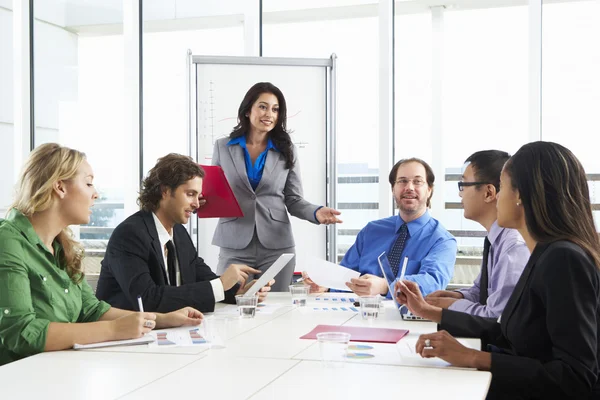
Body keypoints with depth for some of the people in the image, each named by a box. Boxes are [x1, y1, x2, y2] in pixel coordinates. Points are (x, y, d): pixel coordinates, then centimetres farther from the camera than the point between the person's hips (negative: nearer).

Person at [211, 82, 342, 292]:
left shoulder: (287, 150, 7)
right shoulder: (223, 147, 7)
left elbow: (294, 200, 5)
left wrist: (316, 212, -14)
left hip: (277, 247, 1)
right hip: (234, 247, 0)